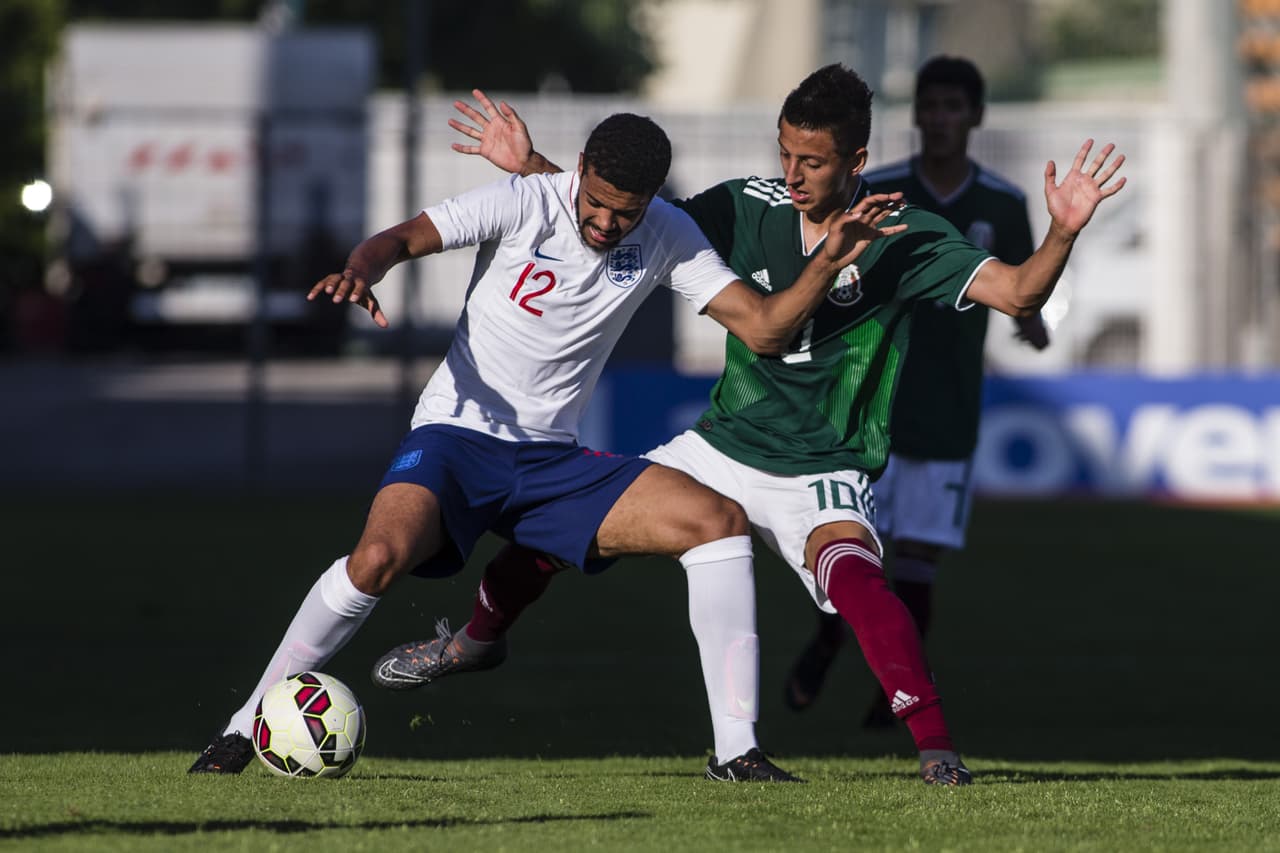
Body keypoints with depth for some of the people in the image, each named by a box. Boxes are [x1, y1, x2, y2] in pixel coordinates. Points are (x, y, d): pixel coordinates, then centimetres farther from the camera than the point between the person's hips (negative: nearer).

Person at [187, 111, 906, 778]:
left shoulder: (668, 237, 1)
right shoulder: (523, 203, -11)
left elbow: (764, 328, 0)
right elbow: (402, 239, -15)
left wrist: (828, 265, -16)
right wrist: (363, 271, -38)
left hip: (552, 460, 5)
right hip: (457, 432, -5)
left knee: (721, 521, -11)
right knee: (379, 558, -33)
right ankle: (246, 729, -17)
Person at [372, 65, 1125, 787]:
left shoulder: (907, 238, -15)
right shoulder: (750, 208, -5)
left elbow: (1017, 293, -22)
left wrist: (1064, 233, -41)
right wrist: (531, 167, -4)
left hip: (824, 477, -5)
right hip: (723, 449, 5)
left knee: (850, 573, -35)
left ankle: (937, 746, -31)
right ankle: (478, 638, 34)